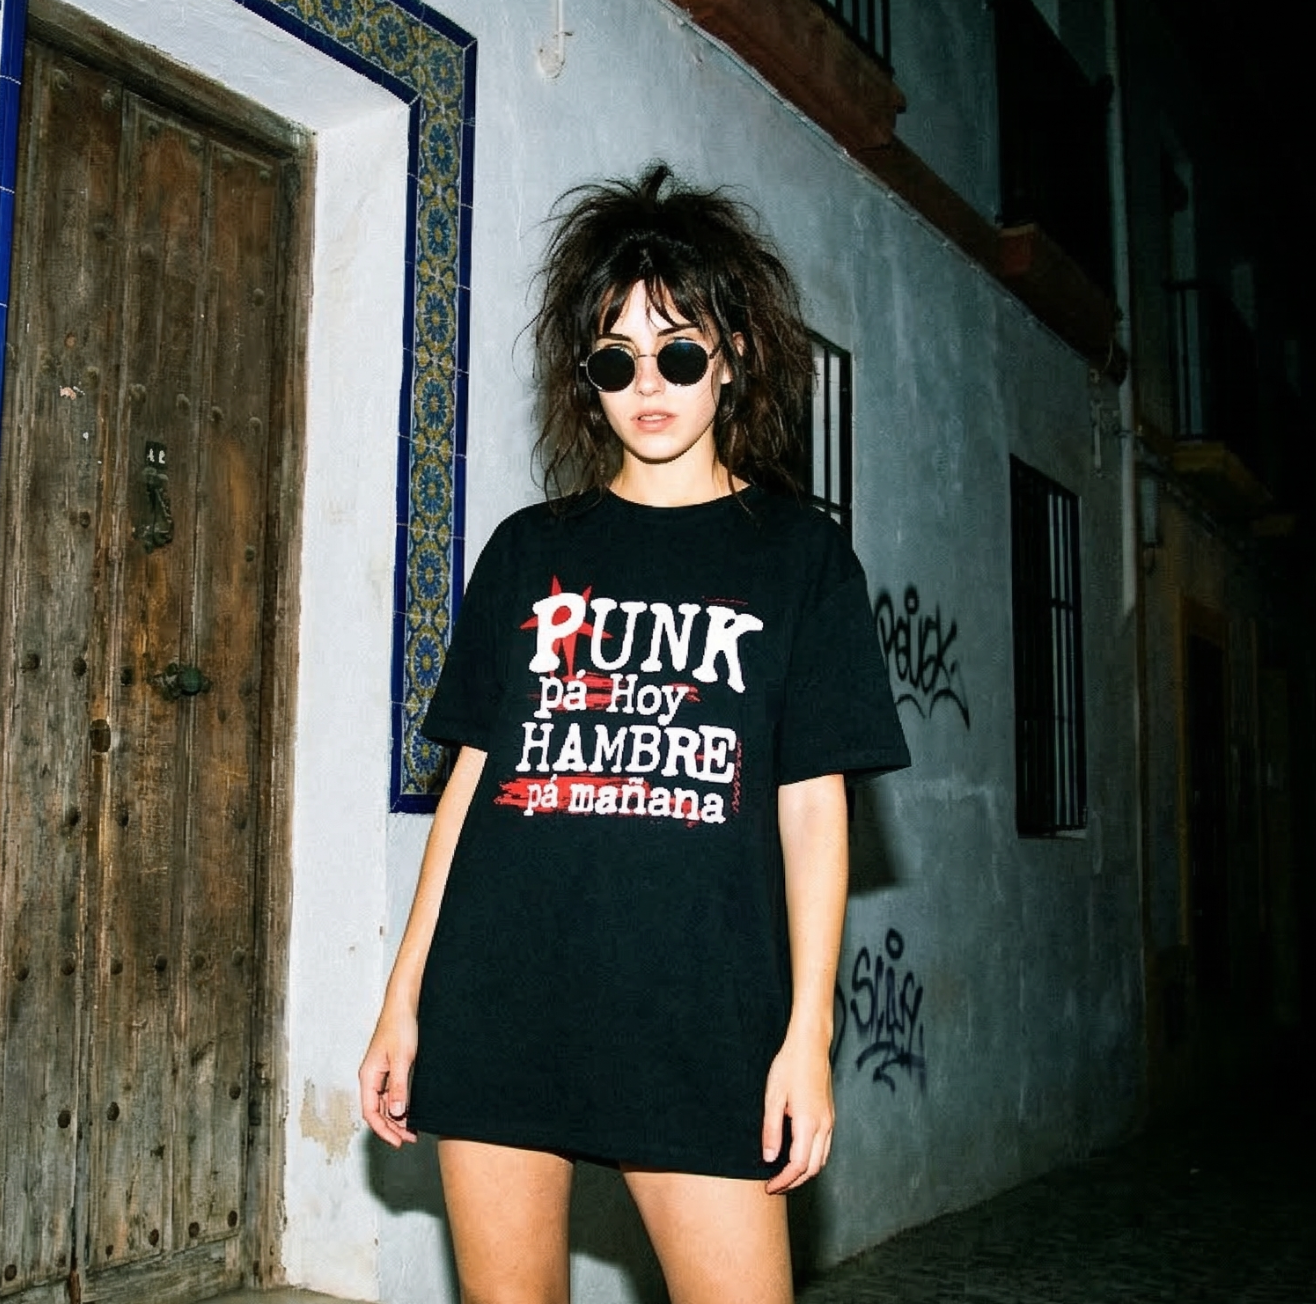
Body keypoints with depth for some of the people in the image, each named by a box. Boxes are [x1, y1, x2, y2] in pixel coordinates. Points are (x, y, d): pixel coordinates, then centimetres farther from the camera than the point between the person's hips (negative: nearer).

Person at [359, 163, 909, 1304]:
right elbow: (469, 781, 11)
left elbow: (813, 805, 3)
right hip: (498, 999, 2)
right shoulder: (530, 549, 11)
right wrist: (403, 1002, 8)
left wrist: (809, 1031, -3)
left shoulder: (800, 554, 6)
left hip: (700, 1019, -2)